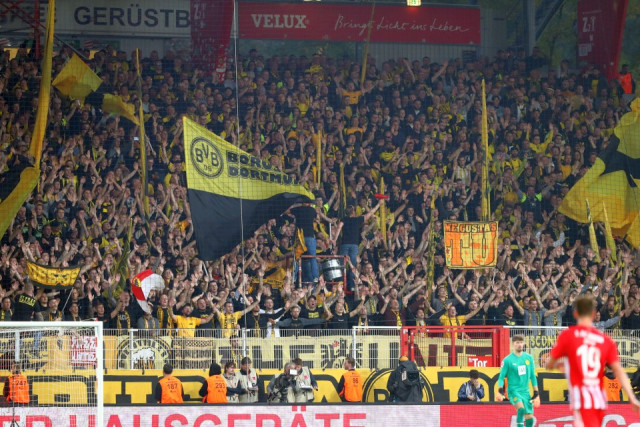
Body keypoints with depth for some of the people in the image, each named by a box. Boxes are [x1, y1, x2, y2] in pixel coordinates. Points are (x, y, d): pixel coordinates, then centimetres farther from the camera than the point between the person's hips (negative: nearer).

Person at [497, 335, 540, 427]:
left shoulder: (528, 358, 7)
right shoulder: (507, 360, -5)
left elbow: (533, 376, 13)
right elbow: (501, 377, -3)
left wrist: (536, 394, 12)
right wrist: (500, 391, -18)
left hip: (525, 391, 5)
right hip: (513, 391, -5)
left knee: (529, 417, 2)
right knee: (521, 408, -30)